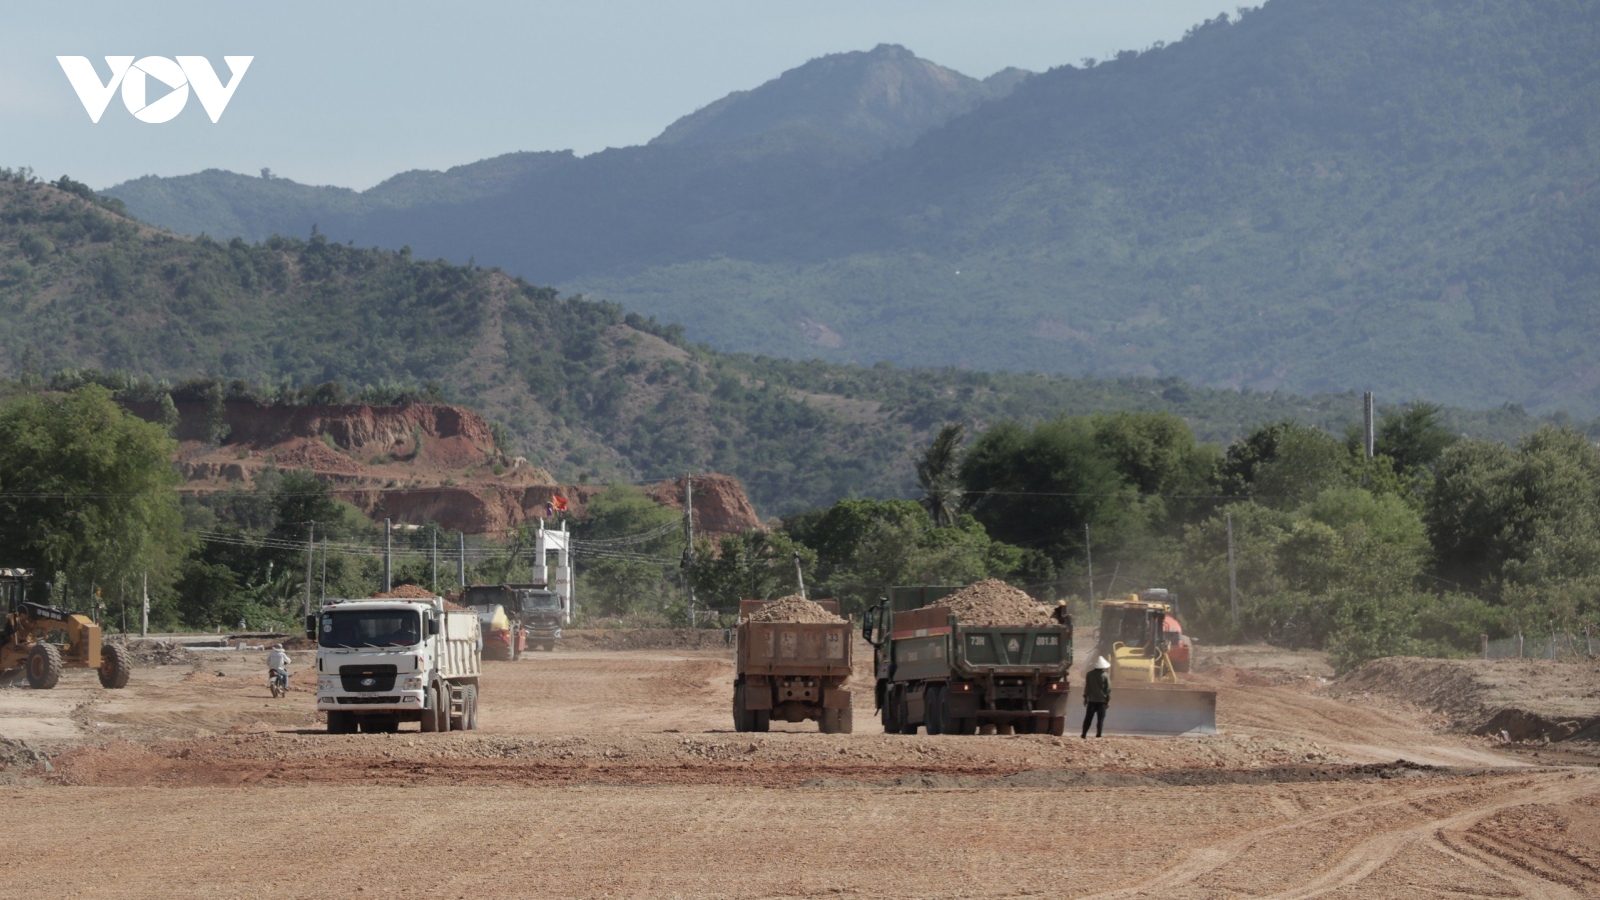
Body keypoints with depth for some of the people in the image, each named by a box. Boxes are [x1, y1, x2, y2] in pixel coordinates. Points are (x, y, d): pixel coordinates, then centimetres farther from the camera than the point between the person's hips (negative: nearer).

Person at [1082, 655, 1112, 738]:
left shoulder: (1089, 674, -1)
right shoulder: (1105, 675, -7)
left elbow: (1087, 687, 3)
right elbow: (1108, 689, -6)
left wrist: (1085, 697, 11)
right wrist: (1108, 699, 2)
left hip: (1091, 700, 2)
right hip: (1102, 700, -2)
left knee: (1088, 718, 8)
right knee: (1100, 718, 2)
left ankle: (1084, 734, 6)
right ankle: (1099, 734, -4)